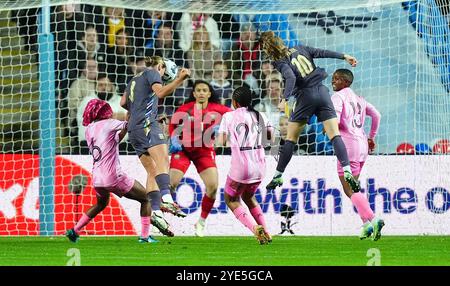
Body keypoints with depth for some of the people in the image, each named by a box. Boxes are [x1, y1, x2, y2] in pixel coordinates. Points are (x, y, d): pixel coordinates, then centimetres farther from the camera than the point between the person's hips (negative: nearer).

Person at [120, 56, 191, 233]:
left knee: (152, 170, 6)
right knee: (162, 159, -27)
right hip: (147, 124, -9)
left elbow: (123, 102, 36)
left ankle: (155, 210, -8)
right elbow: (160, 92, -12)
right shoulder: (152, 73, 6)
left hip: (133, 129, 9)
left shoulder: (135, 79, 29)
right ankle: (166, 199, -50)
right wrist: (179, 79, -18)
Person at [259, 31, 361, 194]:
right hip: (322, 92, 4)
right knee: (335, 135, -3)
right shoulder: (299, 49, 11)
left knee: (291, 139, 8)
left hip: (305, 96, -4)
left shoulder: (280, 62, -4)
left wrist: (286, 98, -28)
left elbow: (291, 78, -21)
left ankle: (278, 176, 14)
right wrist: (344, 56, 17)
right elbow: (323, 53, 11)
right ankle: (347, 172, -19)